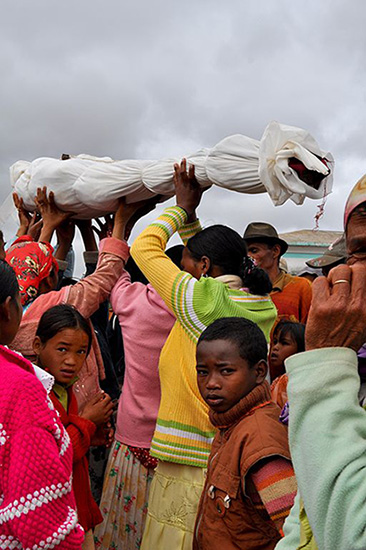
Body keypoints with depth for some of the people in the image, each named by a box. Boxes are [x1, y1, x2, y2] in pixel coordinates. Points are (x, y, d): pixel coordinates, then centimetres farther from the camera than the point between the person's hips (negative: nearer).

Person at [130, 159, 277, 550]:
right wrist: (189, 218, 21)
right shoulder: (264, 308, 4)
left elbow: (144, 249, -3)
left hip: (192, 470, -7)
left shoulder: (202, 299, -16)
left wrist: (182, 208, 10)